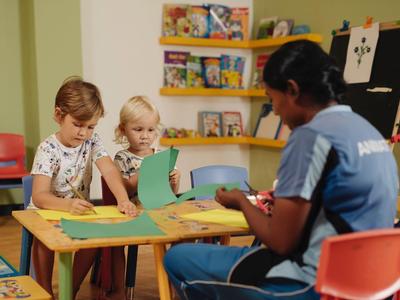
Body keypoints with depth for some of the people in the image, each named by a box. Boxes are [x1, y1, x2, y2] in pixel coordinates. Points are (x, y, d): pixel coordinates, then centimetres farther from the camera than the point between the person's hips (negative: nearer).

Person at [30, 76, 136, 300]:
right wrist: (68, 205, -51)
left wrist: (123, 200, -40)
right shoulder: (48, 150, -20)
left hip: (79, 211, 4)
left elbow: (109, 170, -21)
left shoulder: (92, 141, -6)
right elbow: (39, 196, -30)